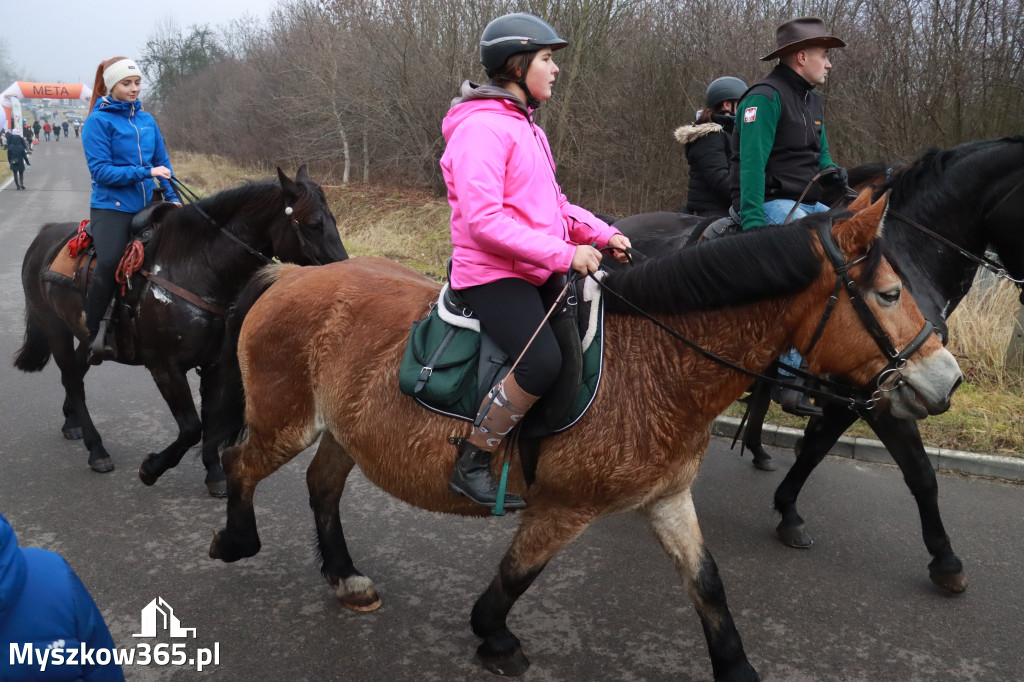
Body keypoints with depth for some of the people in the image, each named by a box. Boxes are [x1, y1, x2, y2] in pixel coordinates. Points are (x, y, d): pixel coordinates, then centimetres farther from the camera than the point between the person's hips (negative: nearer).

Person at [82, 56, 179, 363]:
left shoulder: (146, 120, 12)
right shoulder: (98, 121, -4)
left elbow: (162, 163, 16)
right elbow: (100, 170, -11)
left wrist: (173, 198, 3)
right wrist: (144, 172, -19)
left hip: (145, 208, 6)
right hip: (111, 207, -6)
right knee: (108, 265, -20)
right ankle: (89, 337, -7)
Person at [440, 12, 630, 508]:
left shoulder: (525, 127, 17)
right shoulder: (482, 128, -14)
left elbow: (553, 204, 20)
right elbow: (483, 222, -23)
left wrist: (603, 234, 3)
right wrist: (565, 254, -23)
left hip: (537, 272, 10)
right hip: (492, 273, -10)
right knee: (543, 362, -28)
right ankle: (470, 467, -11)